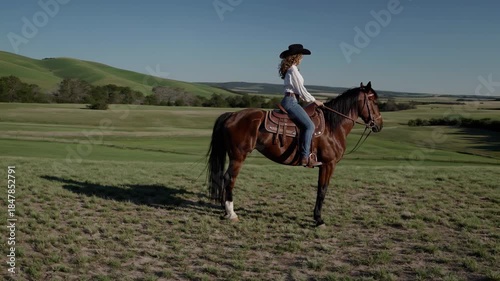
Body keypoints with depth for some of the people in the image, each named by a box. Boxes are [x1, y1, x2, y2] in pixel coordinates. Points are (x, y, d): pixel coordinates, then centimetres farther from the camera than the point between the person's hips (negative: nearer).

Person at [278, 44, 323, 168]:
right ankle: (305, 157, -21)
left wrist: (310, 99, 23)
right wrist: (314, 100, 1)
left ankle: (307, 155, 7)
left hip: (290, 100, 11)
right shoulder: (293, 70, -11)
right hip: (291, 101, -11)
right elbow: (301, 89, -10)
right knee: (309, 126, -16)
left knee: (307, 126, 11)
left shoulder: (289, 69, 20)